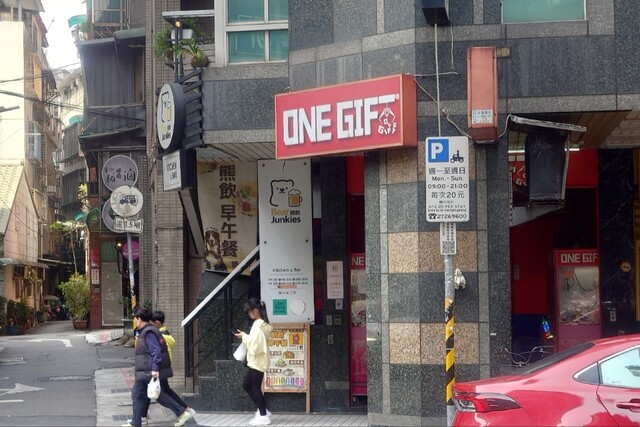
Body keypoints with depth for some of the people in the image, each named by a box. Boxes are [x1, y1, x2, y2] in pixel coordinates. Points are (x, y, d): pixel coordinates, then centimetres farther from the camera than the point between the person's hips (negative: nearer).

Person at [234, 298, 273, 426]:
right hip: (255, 361, 10)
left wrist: (244, 337, -11)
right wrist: (245, 336, 8)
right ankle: (263, 411, 18)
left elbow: (255, 343, -22)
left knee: (255, 387, -3)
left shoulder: (258, 325, -18)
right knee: (246, 385, 14)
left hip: (257, 361, -10)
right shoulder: (261, 324, 13)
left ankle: (263, 416, 4)